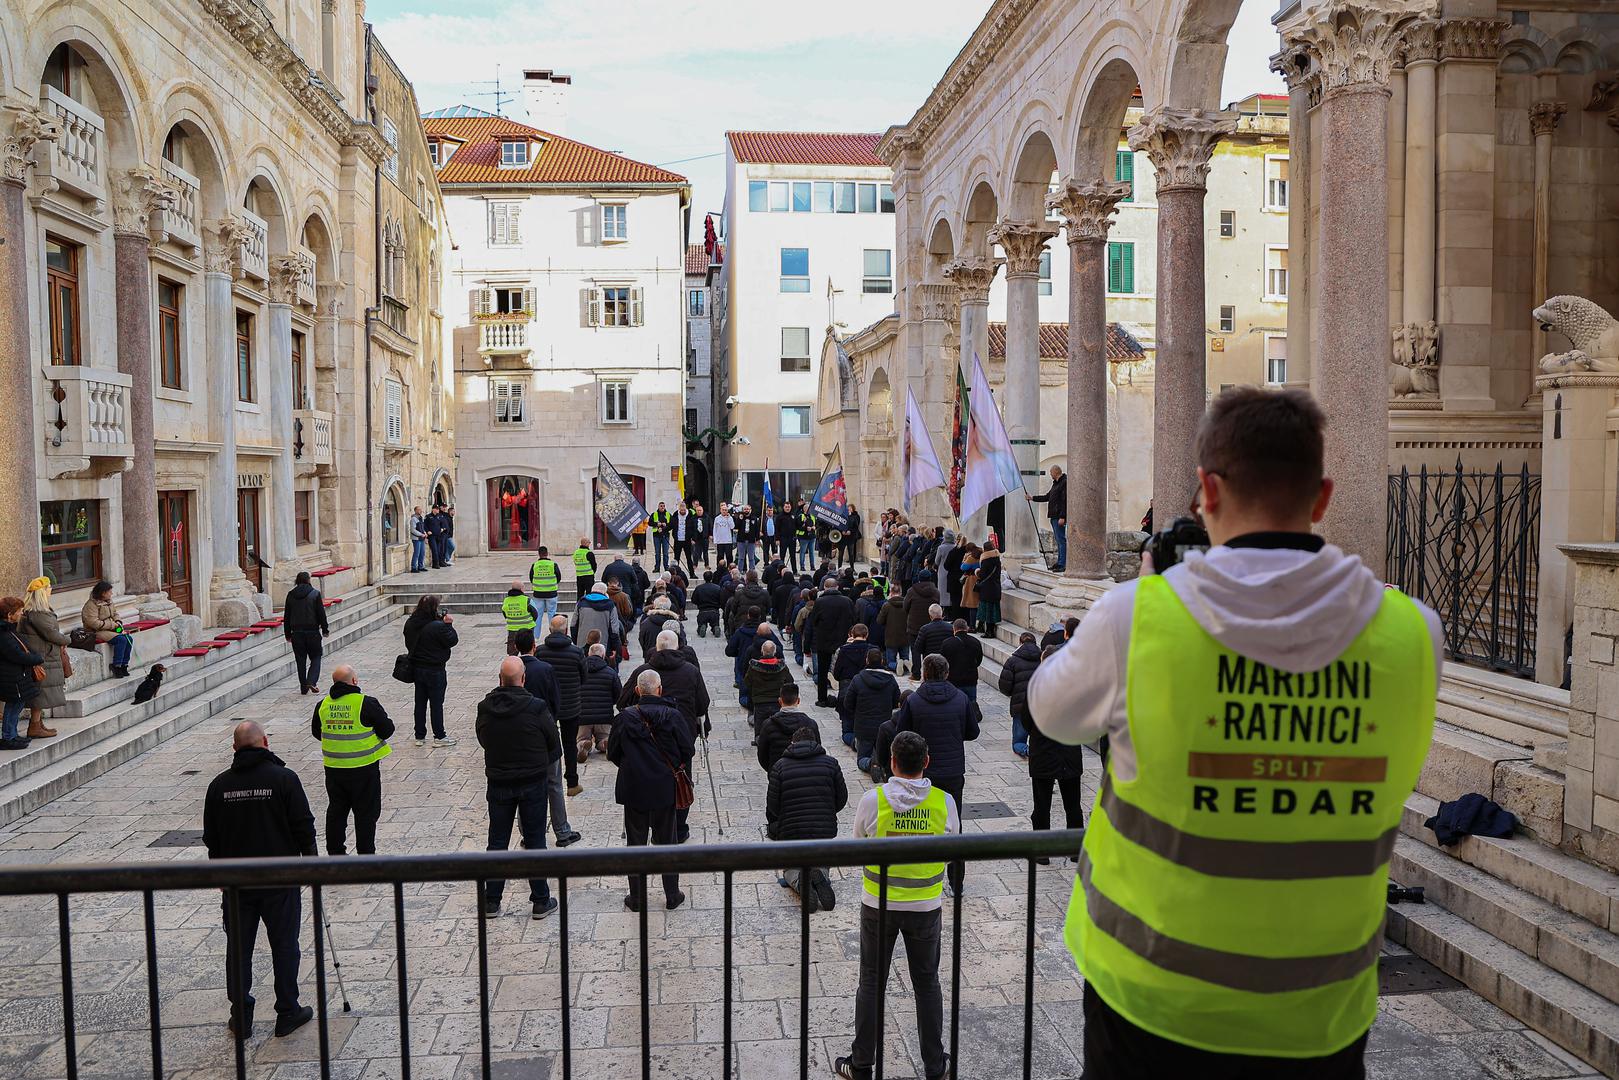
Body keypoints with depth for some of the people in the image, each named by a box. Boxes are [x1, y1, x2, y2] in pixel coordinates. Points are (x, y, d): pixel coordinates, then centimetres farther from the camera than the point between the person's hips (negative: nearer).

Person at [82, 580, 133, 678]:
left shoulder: (108, 601, 12)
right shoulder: (91, 605, -15)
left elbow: (115, 613, 24)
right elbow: (93, 623, -22)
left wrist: (118, 622, 2)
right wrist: (112, 625, -19)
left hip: (110, 629, 8)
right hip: (97, 632, -8)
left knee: (129, 639, -14)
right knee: (121, 639, -28)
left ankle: (124, 665, -8)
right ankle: (116, 666, -20)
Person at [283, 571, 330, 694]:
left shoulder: (291, 595, 4)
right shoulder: (315, 593, -5)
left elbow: (286, 616, 8)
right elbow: (321, 613, -5)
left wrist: (288, 634, 15)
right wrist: (325, 629, 4)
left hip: (296, 632, 3)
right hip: (312, 632, -3)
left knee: (300, 660, 10)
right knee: (315, 658, 7)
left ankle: (303, 687, 12)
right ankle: (311, 682, -13)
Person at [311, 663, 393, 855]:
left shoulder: (323, 704, 1)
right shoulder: (367, 703, -15)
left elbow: (316, 733, 13)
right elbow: (387, 730, -10)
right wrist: (380, 712, 8)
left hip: (333, 768, 5)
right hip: (364, 768, -4)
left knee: (336, 811, 17)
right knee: (366, 813, 6)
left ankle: (335, 852, 24)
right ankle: (366, 854, 11)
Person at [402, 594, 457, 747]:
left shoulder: (410, 624, -1)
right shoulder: (438, 626, -23)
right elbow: (453, 641, -14)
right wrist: (449, 624, -2)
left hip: (417, 668, 6)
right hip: (435, 670, -6)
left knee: (420, 702, 15)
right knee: (436, 703, 4)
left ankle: (419, 736, 22)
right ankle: (439, 737, 11)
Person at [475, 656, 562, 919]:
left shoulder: (485, 708, -8)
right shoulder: (536, 708, -17)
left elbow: (483, 741, 7)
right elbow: (555, 746, -7)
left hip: (498, 783, 2)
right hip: (532, 783, -2)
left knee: (497, 843, 13)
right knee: (535, 842, 7)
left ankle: (491, 901, 20)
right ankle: (541, 901, 13)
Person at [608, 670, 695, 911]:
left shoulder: (626, 717, -9)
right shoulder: (672, 716, -11)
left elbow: (612, 753, -2)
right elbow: (688, 750, -8)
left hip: (634, 790, 0)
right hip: (665, 789, 0)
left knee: (635, 843, 12)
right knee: (667, 842, 14)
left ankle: (637, 899, 20)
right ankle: (672, 896, 21)